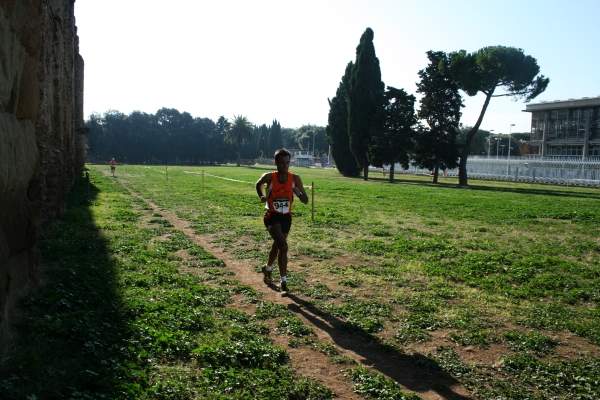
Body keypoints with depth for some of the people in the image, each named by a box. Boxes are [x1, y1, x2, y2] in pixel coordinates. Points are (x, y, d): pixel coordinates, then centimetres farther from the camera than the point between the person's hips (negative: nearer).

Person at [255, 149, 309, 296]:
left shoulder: (295, 179, -9)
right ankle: (284, 282, -13)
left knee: (277, 246, 21)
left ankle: (267, 269, 50)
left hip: (286, 217, 4)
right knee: (283, 246, -21)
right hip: (272, 216, -4)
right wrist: (262, 196, -8)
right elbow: (258, 185, 10)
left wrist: (299, 193, -26)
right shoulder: (269, 177, -14)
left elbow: (306, 201, -6)